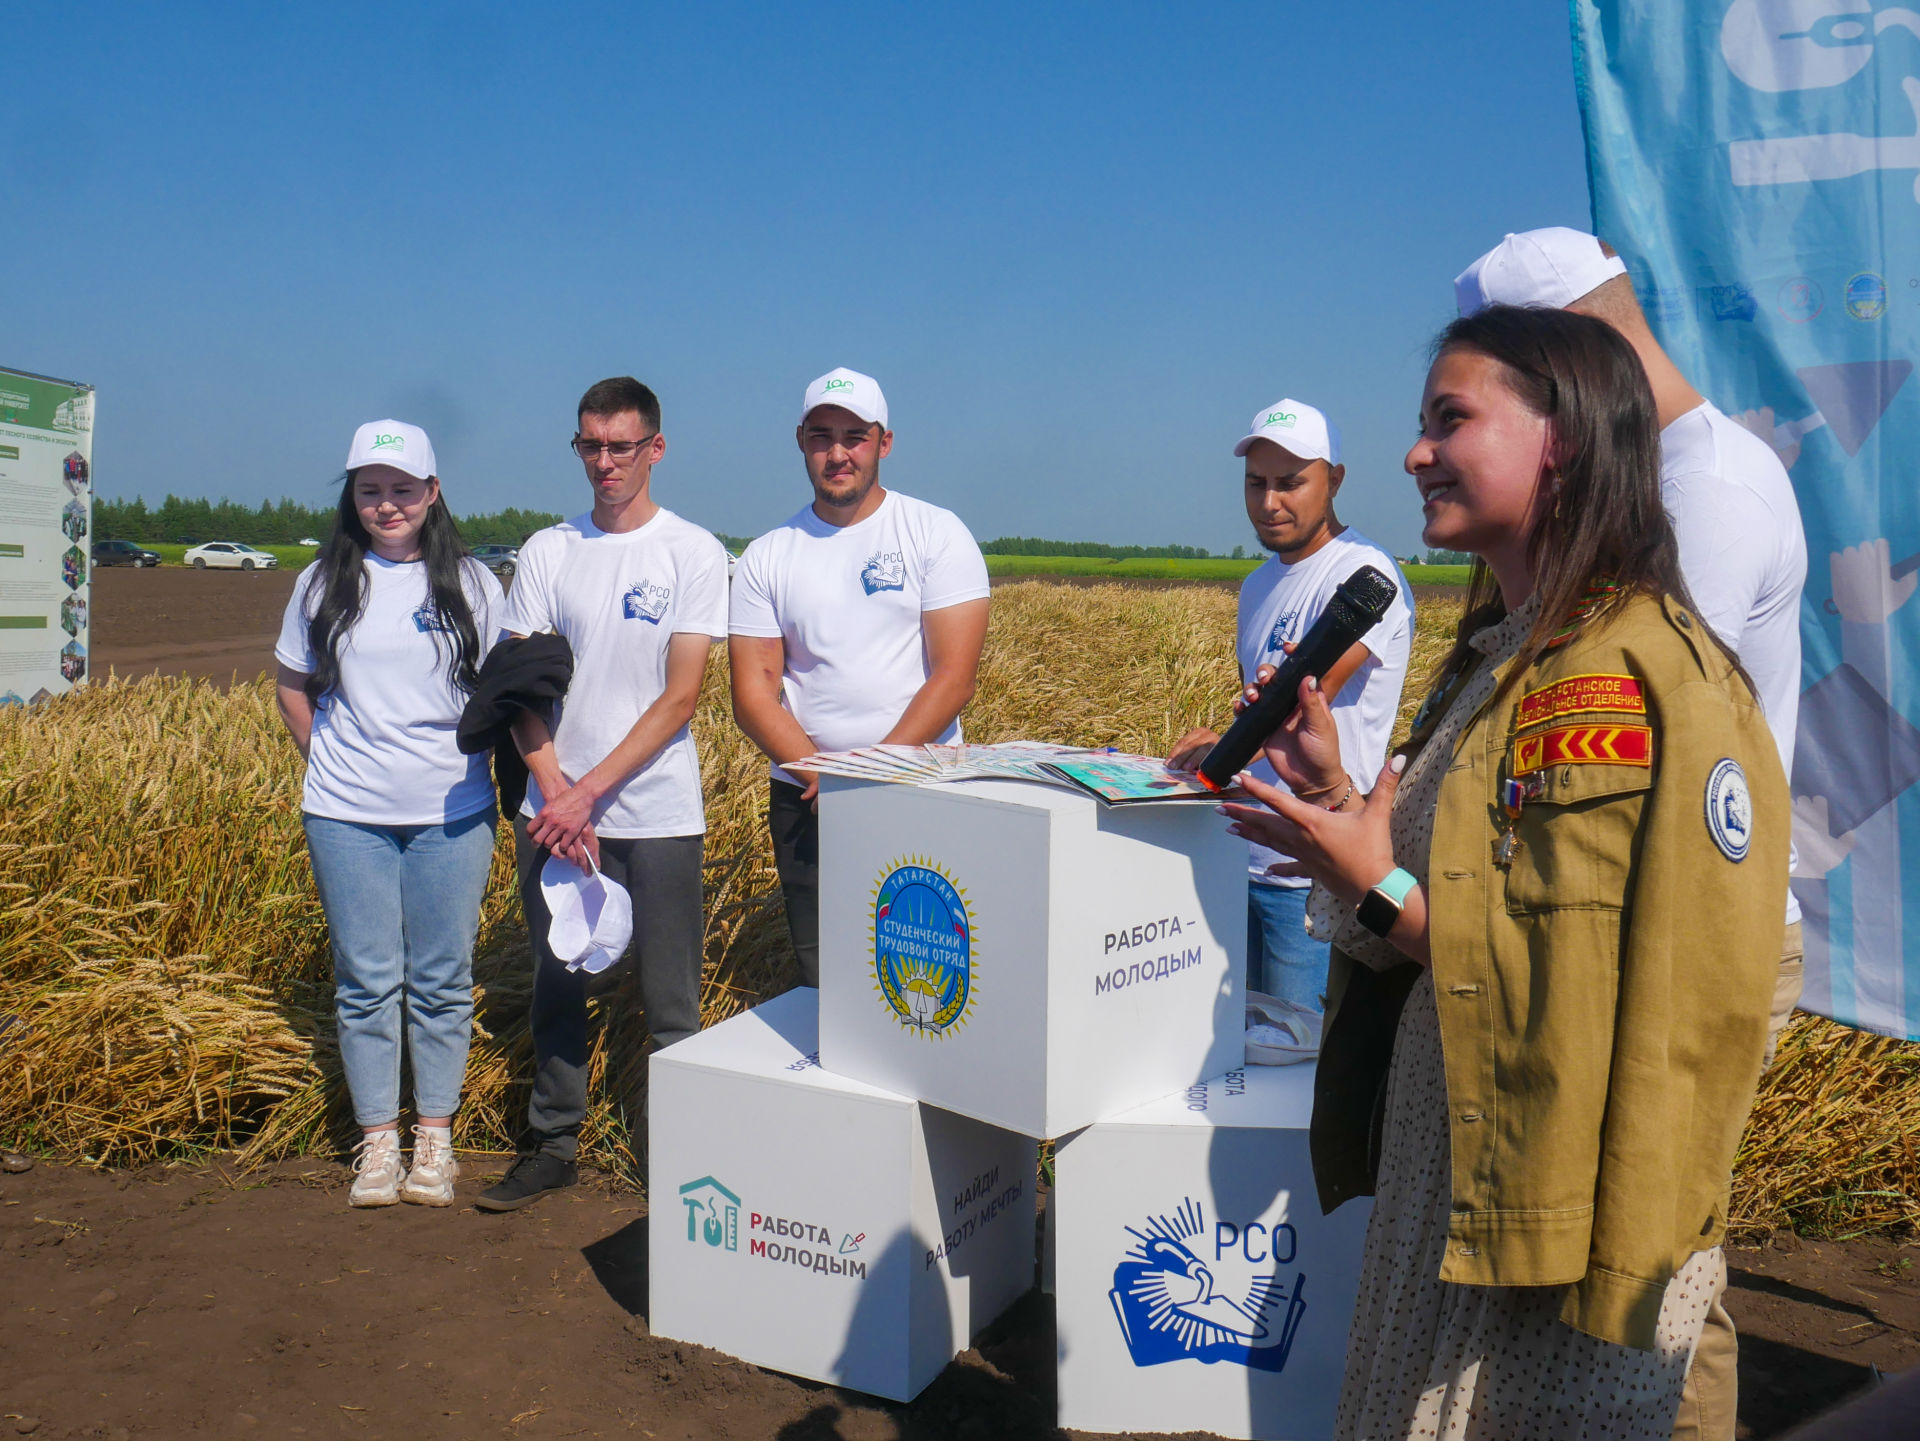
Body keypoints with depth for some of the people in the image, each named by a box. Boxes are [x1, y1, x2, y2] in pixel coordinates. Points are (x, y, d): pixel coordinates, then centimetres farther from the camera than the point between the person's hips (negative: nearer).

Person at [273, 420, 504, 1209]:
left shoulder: (472, 584, 2)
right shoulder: (324, 584, 5)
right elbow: (293, 687, 14)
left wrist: (472, 758, -3)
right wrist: (331, 760, 6)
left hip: (451, 813, -1)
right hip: (348, 816, 1)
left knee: (442, 979, 6)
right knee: (366, 980, 5)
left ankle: (435, 1135, 20)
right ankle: (378, 1139, 19)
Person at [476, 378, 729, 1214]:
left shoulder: (693, 553, -3)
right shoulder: (547, 551, 7)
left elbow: (679, 697, -9)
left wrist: (589, 791, -14)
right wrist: (555, 794, -11)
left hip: (657, 817, -3)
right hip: (552, 814, 3)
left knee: (671, 1007, 3)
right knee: (556, 987, 14)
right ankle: (552, 1146, 29)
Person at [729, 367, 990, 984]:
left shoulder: (937, 534, -1)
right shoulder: (766, 557, 7)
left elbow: (953, 678, -8)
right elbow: (753, 694, 1)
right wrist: (820, 774, -14)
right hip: (806, 800, 2)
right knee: (821, 982, 6)